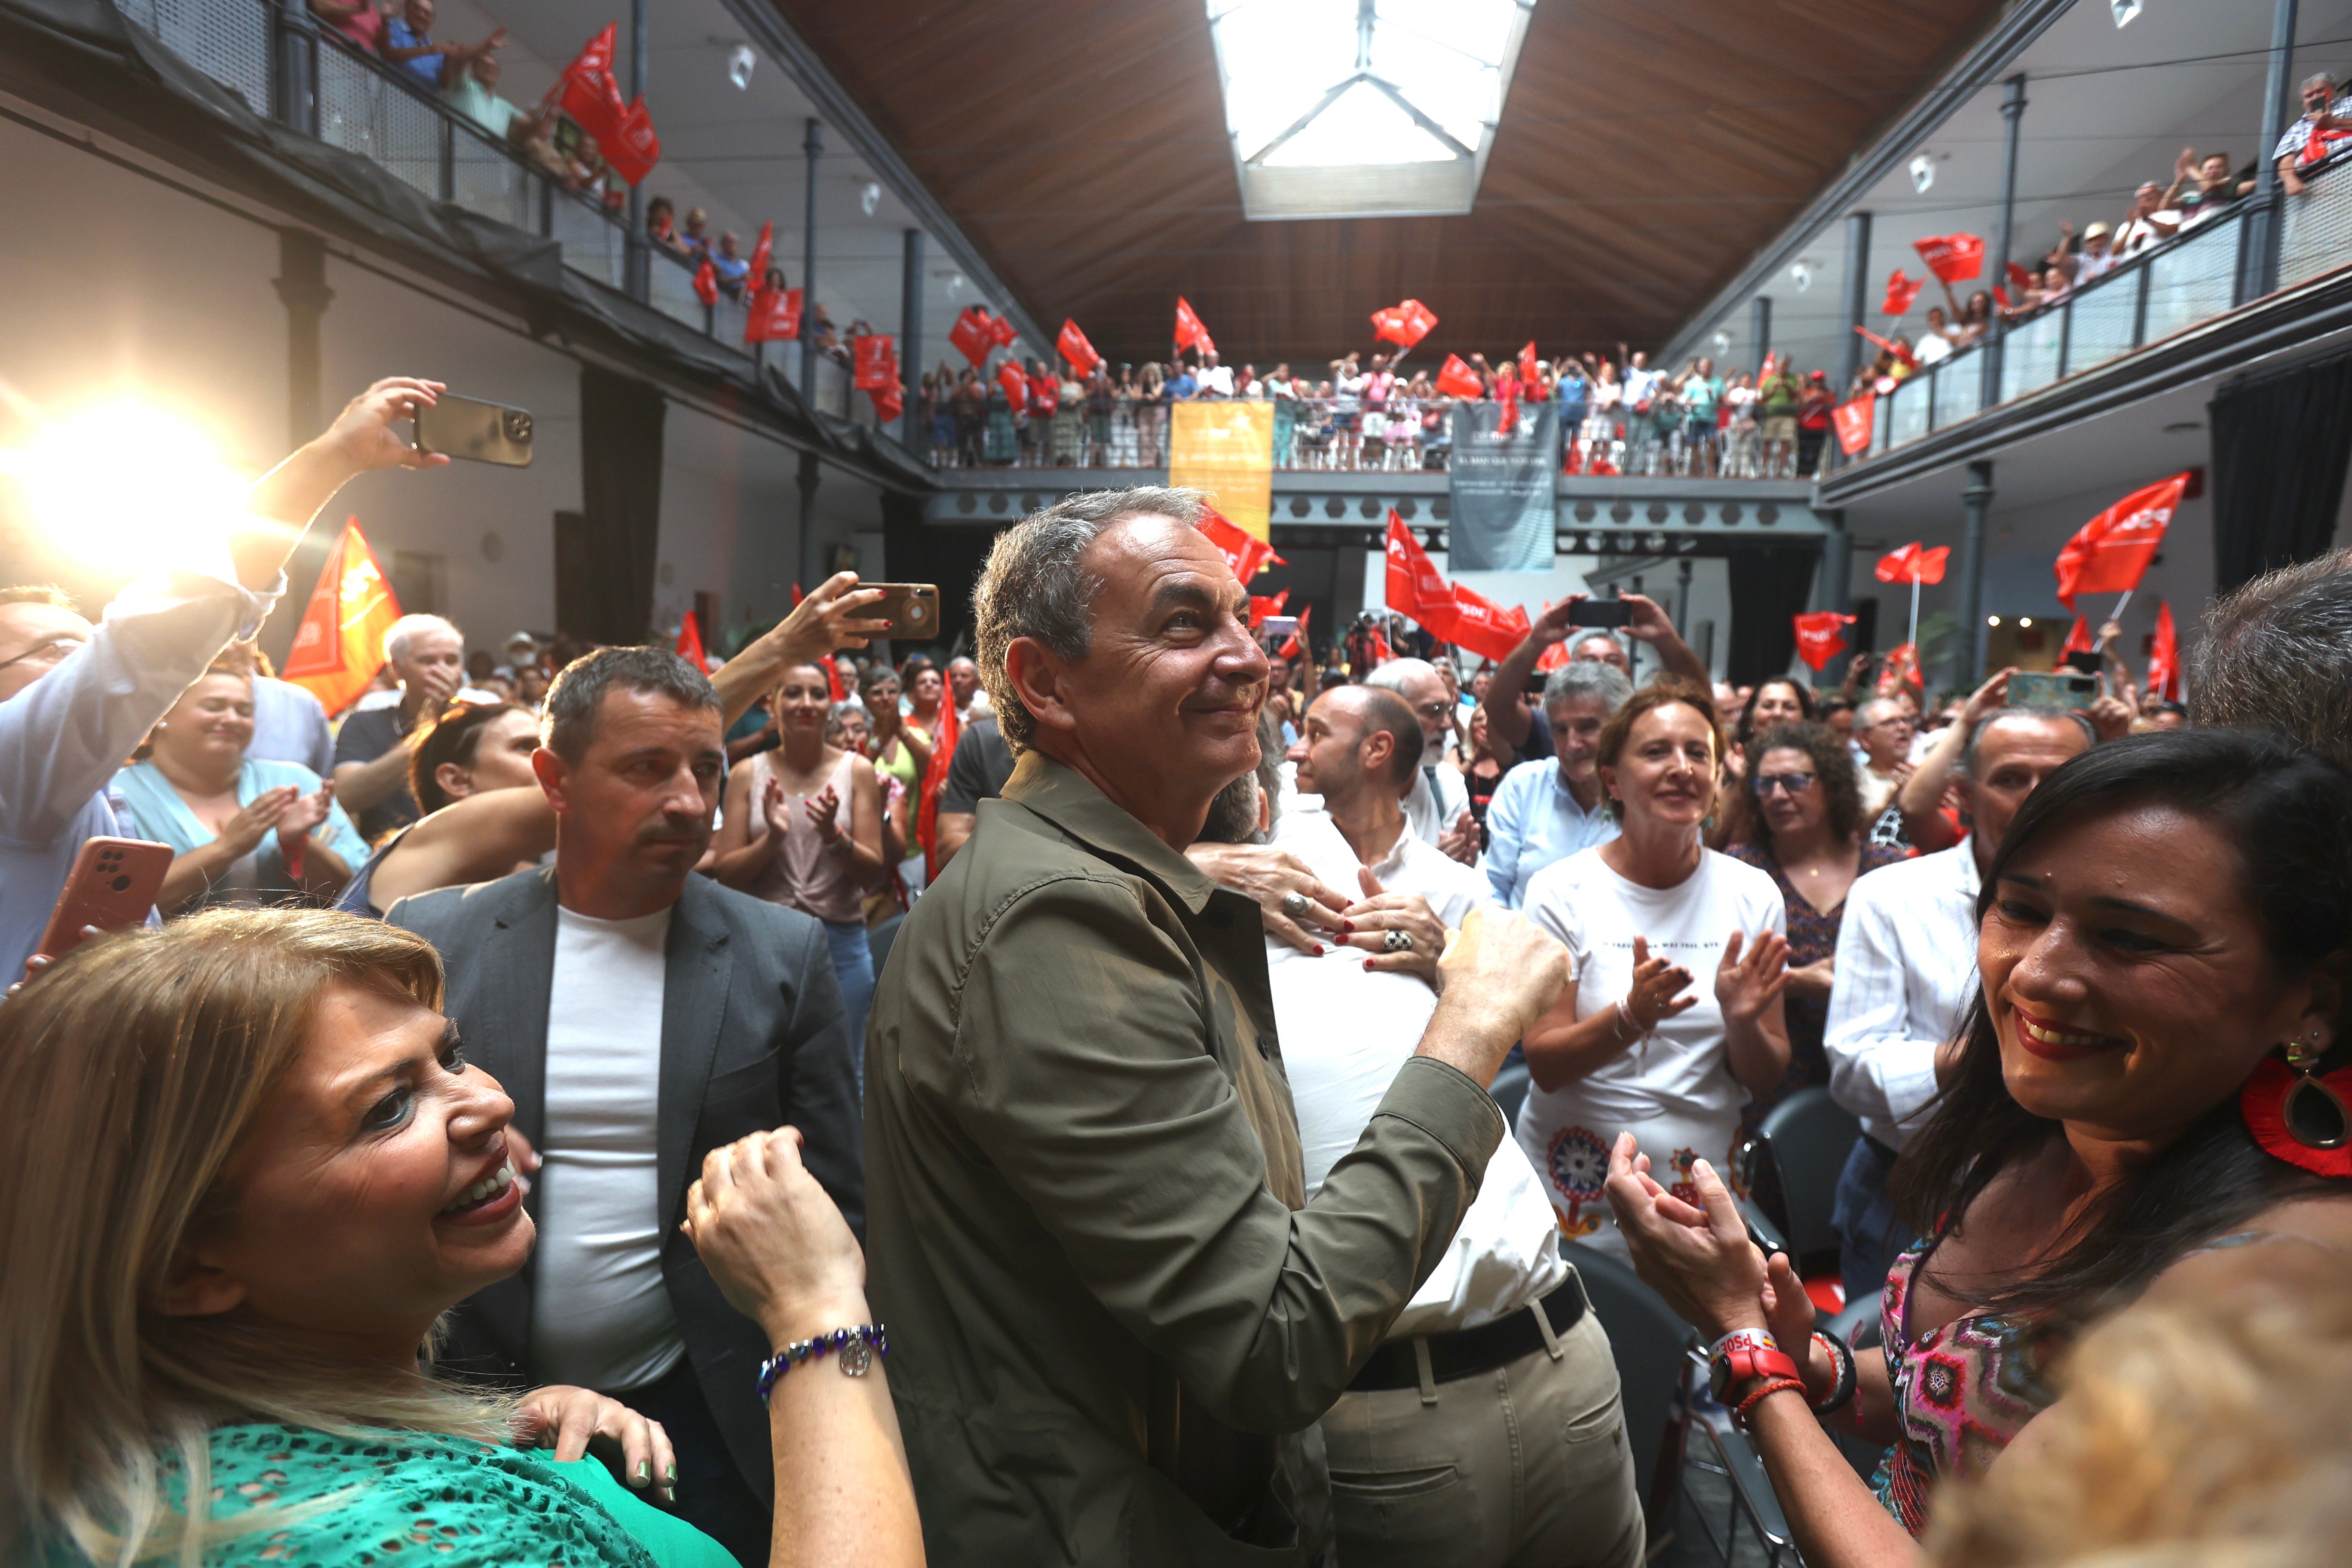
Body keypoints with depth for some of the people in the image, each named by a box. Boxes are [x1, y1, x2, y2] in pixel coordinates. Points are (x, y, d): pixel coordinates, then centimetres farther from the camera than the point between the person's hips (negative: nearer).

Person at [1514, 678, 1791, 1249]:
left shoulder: (1753, 893, -2)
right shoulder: (1561, 891, -11)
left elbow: (1767, 1080, 0)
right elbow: (1546, 1066, -14)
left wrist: (1741, 1021, -21)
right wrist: (1631, 1018, -31)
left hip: (1707, 1181, 3)